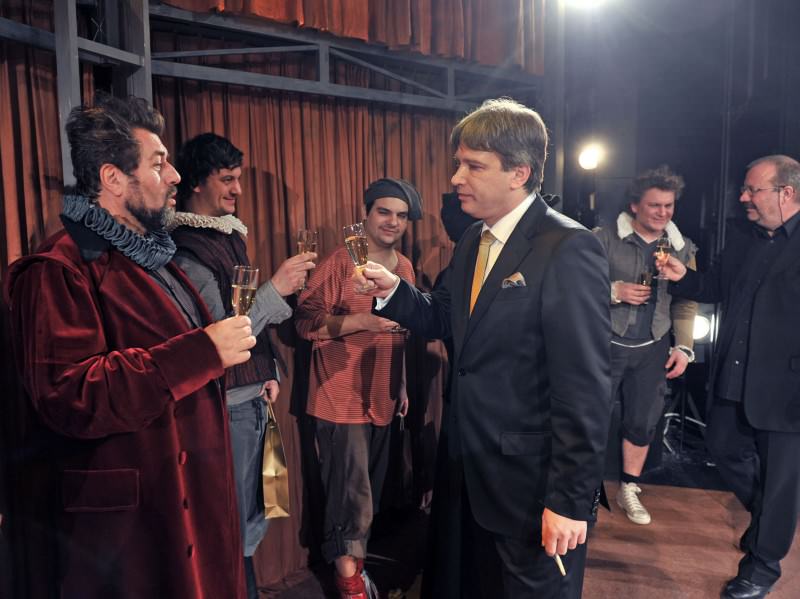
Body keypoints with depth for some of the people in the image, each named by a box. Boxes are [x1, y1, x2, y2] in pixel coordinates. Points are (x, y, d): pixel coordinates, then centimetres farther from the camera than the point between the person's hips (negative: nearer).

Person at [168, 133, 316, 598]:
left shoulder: (231, 233, 12)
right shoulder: (187, 250, -15)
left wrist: (270, 370, 13)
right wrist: (277, 289, -21)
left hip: (253, 397, 8)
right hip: (227, 404, -8)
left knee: (248, 514, 19)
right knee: (235, 528, 4)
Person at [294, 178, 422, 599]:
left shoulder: (404, 268, 10)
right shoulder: (341, 261, -11)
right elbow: (305, 320, -15)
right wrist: (364, 320, -24)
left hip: (383, 398, 7)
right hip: (342, 398, -7)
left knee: (370, 490, 16)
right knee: (352, 496, -2)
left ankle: (353, 562, 34)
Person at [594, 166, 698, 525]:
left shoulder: (683, 248, 4)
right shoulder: (605, 239, -9)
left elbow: (687, 304, 7)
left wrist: (684, 347, 0)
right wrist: (615, 291, -22)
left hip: (652, 348, 4)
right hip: (605, 344, -3)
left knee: (643, 422, 12)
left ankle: (629, 490, 31)